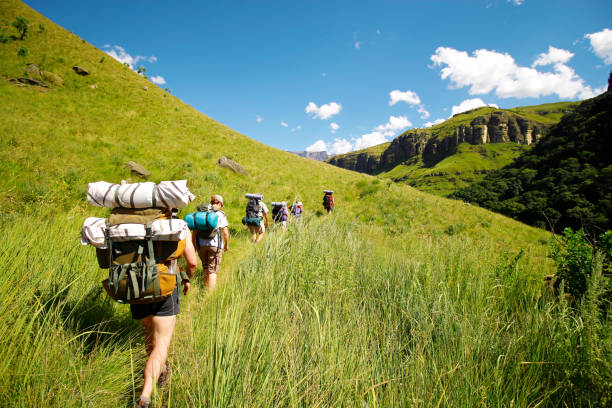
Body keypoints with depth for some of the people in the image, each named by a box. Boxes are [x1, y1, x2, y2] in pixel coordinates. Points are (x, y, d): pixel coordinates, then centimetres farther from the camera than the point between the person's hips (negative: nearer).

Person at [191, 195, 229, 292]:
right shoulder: (220, 215, -3)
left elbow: (194, 231, 7)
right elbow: (225, 233, -6)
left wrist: (193, 245, 14)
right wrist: (227, 244, 8)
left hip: (201, 244, 4)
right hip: (215, 245, -4)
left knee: (205, 268, 21)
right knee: (212, 271, -1)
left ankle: (206, 289, 32)